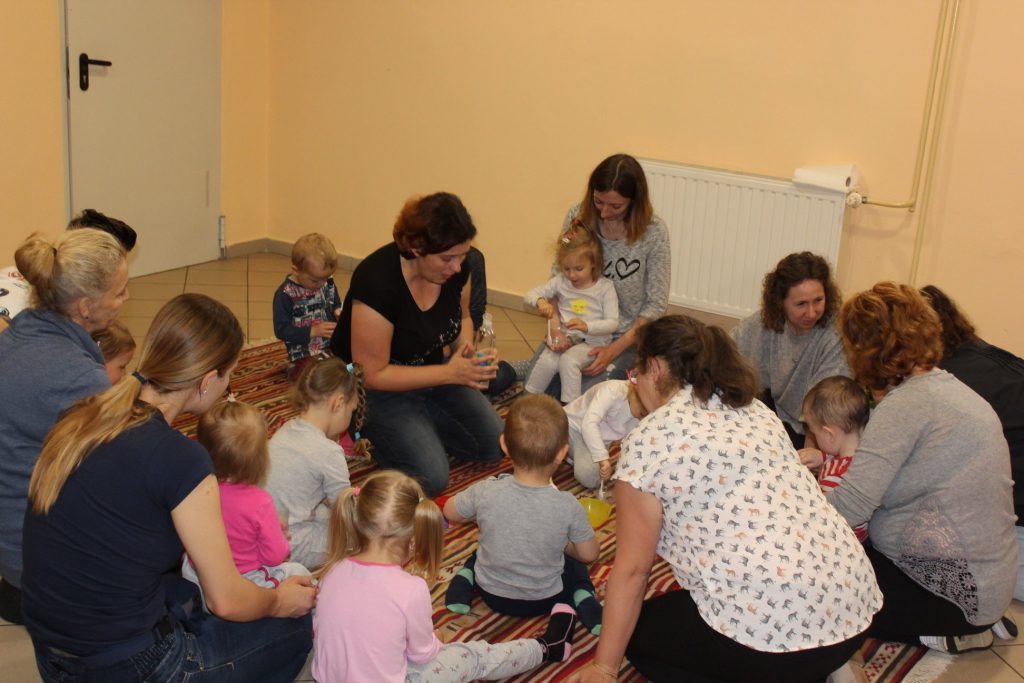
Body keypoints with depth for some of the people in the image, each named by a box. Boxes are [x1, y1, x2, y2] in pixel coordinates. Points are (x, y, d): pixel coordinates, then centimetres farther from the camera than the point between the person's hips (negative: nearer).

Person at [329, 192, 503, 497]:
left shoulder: (455, 269, -12)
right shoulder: (377, 281, -32)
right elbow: (373, 374, -25)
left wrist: (467, 348, -13)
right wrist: (450, 372, -29)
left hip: (431, 373, 7)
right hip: (376, 388, -6)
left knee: (494, 446, -4)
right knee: (430, 477, -21)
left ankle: (423, 425, 13)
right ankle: (373, 432, 5)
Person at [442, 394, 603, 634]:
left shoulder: (486, 492, -25)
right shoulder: (568, 506, -27)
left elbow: (450, 512, -4)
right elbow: (589, 554, -11)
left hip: (492, 595, 1)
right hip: (543, 600, -1)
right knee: (574, 563, 30)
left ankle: (464, 581, 11)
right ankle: (584, 601, 6)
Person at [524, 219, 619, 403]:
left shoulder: (605, 287, -5)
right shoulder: (560, 282, 5)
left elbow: (612, 323, -11)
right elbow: (531, 294, 9)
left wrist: (587, 326, -27)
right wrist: (540, 301, -15)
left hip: (592, 342, -3)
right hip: (564, 338, 3)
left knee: (568, 360, -31)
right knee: (547, 361, -25)